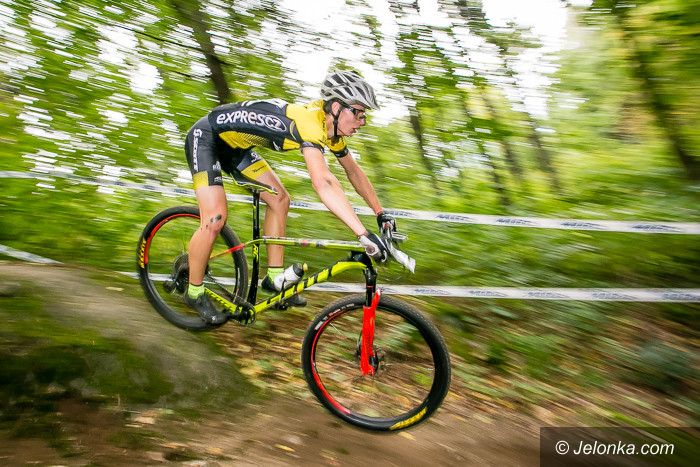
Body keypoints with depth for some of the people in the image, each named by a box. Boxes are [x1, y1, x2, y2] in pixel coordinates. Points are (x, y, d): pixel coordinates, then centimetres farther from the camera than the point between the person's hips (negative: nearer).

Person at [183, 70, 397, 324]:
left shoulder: (331, 125, -5)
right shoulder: (310, 122, -34)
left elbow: (353, 171, 7)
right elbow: (323, 182, -49)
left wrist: (381, 214, 4)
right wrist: (364, 235, -53)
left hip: (232, 144, 9)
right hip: (204, 138, -9)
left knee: (279, 200, 4)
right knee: (215, 217, -21)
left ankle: (274, 278, 12)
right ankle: (194, 292, 2)